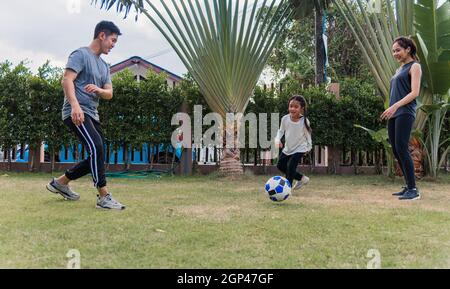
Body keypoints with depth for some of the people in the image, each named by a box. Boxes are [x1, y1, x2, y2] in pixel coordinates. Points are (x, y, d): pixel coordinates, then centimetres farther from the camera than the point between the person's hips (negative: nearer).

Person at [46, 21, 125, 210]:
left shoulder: (104, 66, 21)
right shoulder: (81, 54, -4)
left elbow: (109, 94, 13)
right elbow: (67, 80, -17)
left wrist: (98, 90, -11)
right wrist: (75, 105, -32)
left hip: (92, 115, 9)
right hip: (76, 112, -9)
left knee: (97, 155, 9)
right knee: (96, 147, -24)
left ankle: (60, 182, 25)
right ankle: (103, 197, -22)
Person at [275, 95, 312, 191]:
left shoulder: (304, 121, -20)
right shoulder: (285, 119, -15)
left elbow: (307, 134, -3)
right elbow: (281, 130, 2)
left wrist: (309, 147, 6)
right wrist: (278, 139, -15)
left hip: (299, 148, -5)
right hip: (287, 148, 6)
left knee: (290, 166, -19)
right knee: (280, 165, 13)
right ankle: (302, 178, 28)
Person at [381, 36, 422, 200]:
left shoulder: (414, 66, 0)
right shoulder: (400, 68, 23)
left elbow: (414, 92, -12)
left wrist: (395, 106, -22)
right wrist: (391, 110, 13)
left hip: (405, 113, -8)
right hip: (393, 114, 8)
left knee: (401, 148, -15)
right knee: (396, 150, 5)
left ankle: (413, 190, -12)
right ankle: (408, 187, 12)